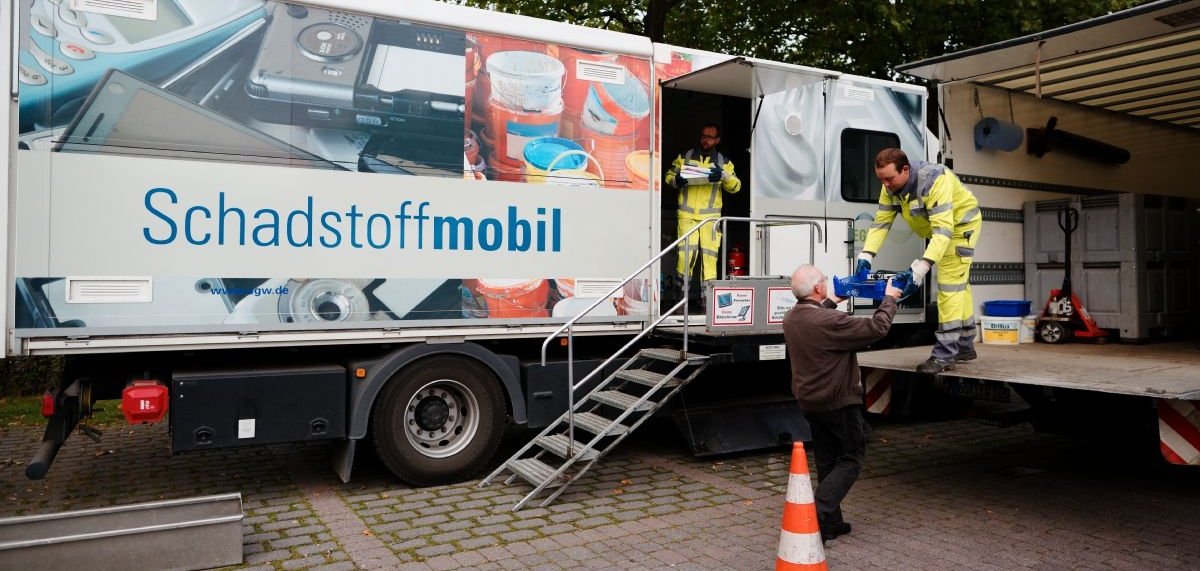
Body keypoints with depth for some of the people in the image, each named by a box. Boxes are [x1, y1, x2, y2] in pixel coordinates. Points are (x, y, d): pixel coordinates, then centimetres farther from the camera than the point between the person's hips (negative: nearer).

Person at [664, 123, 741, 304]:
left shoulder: (724, 162, 14)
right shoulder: (684, 157, 14)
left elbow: (736, 186, 7)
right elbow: (669, 176, 15)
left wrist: (724, 175, -13)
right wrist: (677, 181, -9)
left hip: (711, 216, 1)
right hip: (687, 214, -1)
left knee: (709, 255, -4)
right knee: (686, 253, -11)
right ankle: (681, 291, 2)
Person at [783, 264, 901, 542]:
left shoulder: (790, 318, -2)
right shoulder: (830, 321, -27)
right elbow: (877, 328, -18)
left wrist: (831, 303, 31)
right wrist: (889, 299, -2)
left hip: (808, 400, 8)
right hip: (837, 402, -8)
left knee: (827, 462, 17)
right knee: (852, 457, 6)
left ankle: (831, 522, 24)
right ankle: (818, 513, -7)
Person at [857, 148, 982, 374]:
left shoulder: (934, 180, -39)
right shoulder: (891, 187, -16)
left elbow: (943, 230, -44)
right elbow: (881, 222, -14)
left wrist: (921, 267, -53)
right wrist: (866, 256, -28)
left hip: (961, 224, -8)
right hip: (938, 228, 8)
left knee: (950, 285, -15)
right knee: (959, 285, 17)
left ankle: (945, 354, -13)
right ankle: (965, 346, 29)